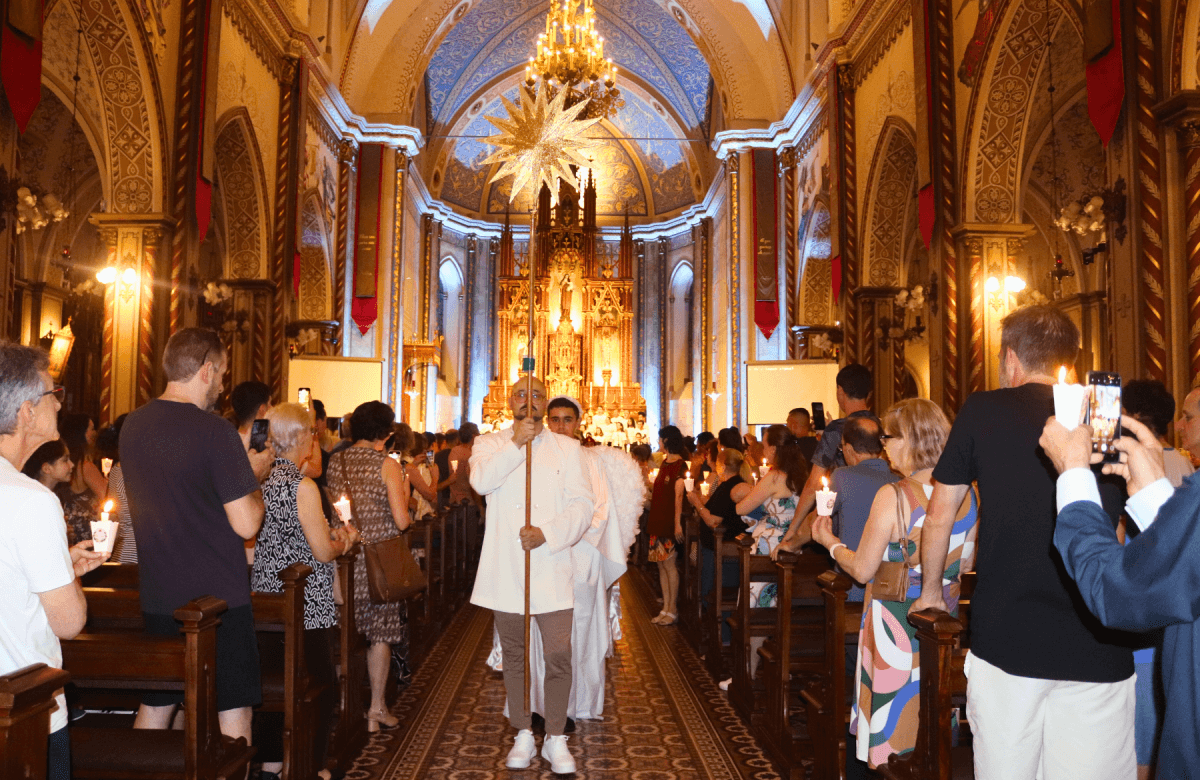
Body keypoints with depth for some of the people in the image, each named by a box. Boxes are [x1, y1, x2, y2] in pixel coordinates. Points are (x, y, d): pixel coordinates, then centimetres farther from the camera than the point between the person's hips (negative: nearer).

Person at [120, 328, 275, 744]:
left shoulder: (132, 425, 4)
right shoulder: (215, 431, -18)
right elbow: (246, 524, -18)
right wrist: (256, 474, -2)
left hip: (157, 596, 7)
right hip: (218, 597, -7)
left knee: (154, 706, 20)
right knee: (233, 711, 5)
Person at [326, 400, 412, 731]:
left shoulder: (335, 461, 3)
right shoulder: (388, 466, -10)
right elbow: (401, 521, -12)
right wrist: (404, 496, 6)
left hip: (345, 556, 4)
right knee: (380, 634, 6)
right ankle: (376, 709, 13)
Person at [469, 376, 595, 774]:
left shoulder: (567, 448, 8)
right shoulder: (490, 443, 9)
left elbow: (582, 503, -2)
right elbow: (480, 481, -12)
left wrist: (548, 533, -16)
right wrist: (516, 443, -18)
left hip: (551, 568, -1)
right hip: (505, 569, 1)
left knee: (558, 655, -5)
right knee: (514, 655, 11)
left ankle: (555, 738, 11)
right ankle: (523, 734, 25)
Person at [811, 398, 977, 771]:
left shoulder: (893, 495, -20)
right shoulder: (965, 495, -2)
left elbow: (862, 570, -14)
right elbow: (965, 564, 10)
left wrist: (830, 541, 3)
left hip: (896, 623, -6)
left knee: (891, 721, 8)